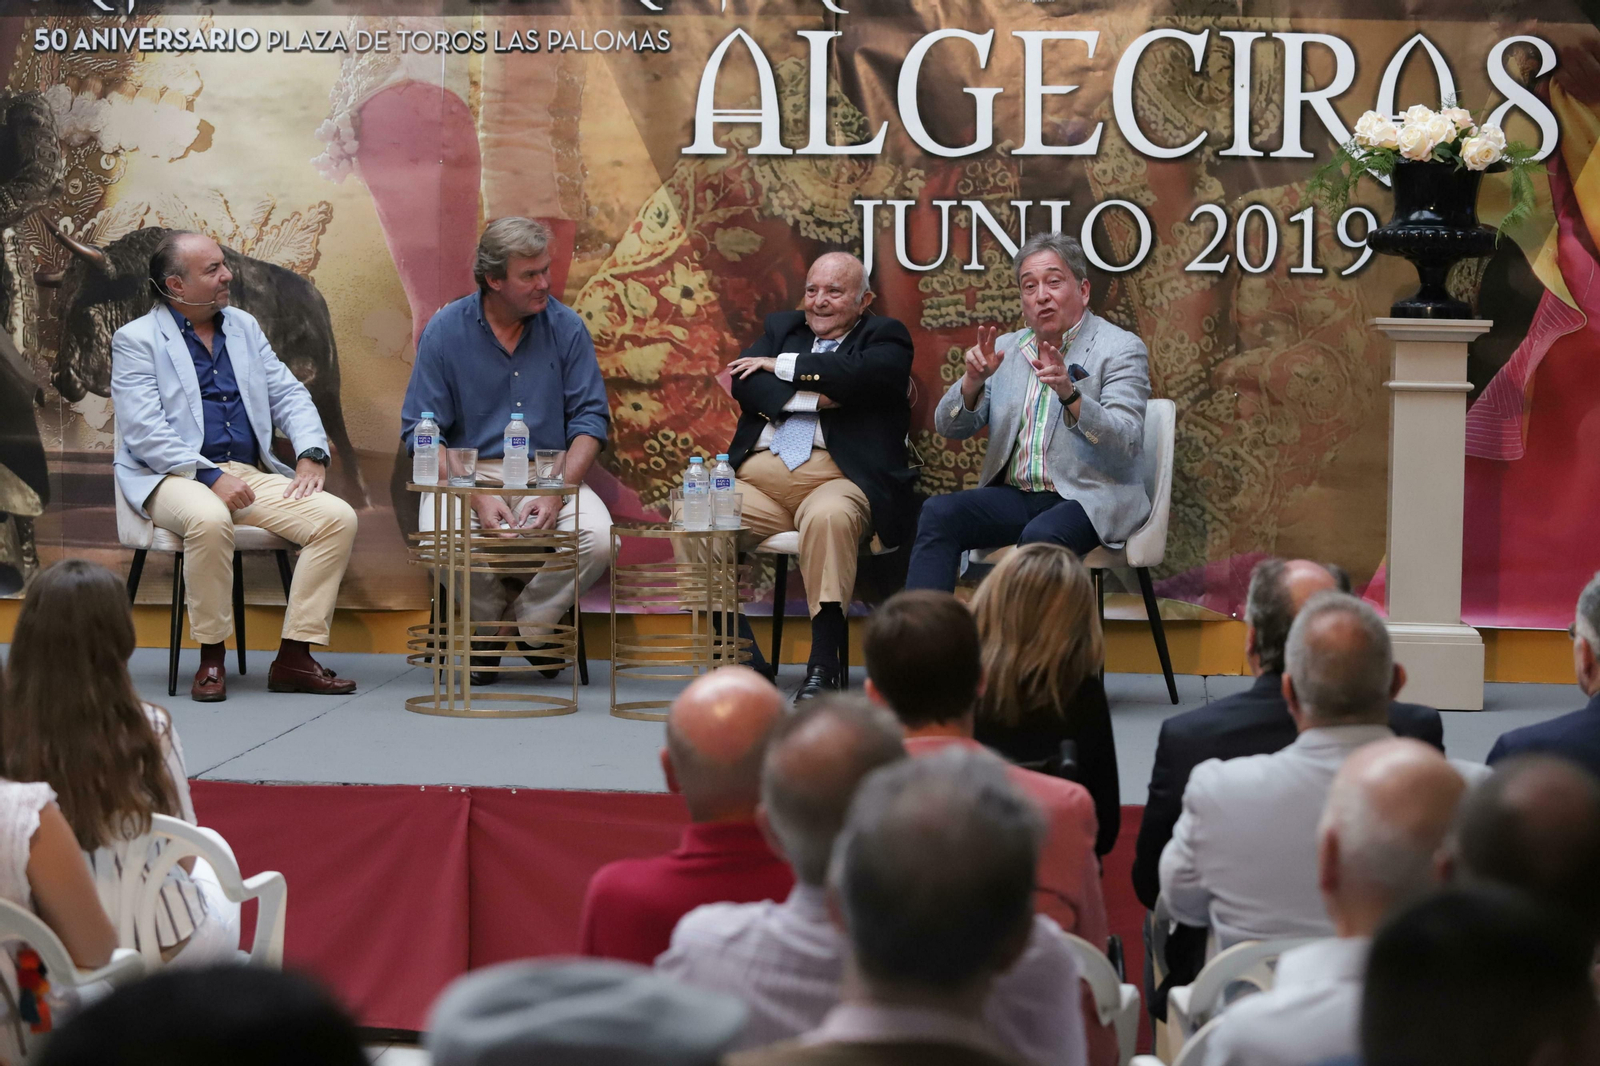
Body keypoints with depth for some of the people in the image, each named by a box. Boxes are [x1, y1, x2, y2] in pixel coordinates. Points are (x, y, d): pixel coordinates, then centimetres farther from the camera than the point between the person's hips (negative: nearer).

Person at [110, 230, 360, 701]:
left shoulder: (243, 327, 18)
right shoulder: (136, 340, 0)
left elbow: (289, 395, 16)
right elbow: (144, 432, -11)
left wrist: (312, 455, -4)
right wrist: (212, 476, -21)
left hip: (252, 474, 6)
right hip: (175, 477, -6)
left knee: (339, 518, -17)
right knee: (210, 519, -40)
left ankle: (295, 654, -14)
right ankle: (211, 657, -21)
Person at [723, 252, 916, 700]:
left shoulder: (885, 338, 14)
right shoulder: (782, 327, 26)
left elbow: (855, 375, -10)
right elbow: (745, 383, 7)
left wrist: (779, 364, 1)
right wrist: (812, 398, -6)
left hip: (835, 476, -4)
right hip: (758, 477, 4)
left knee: (829, 517, -39)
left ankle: (825, 664, -32)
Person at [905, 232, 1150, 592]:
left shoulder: (1122, 350, -2)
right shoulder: (1005, 349, 15)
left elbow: (1126, 443, -15)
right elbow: (948, 426, 9)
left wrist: (1070, 393, -31)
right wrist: (974, 380, -11)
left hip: (1089, 500, -5)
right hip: (1014, 495, 5)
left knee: (1041, 535, -35)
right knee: (938, 514, -21)